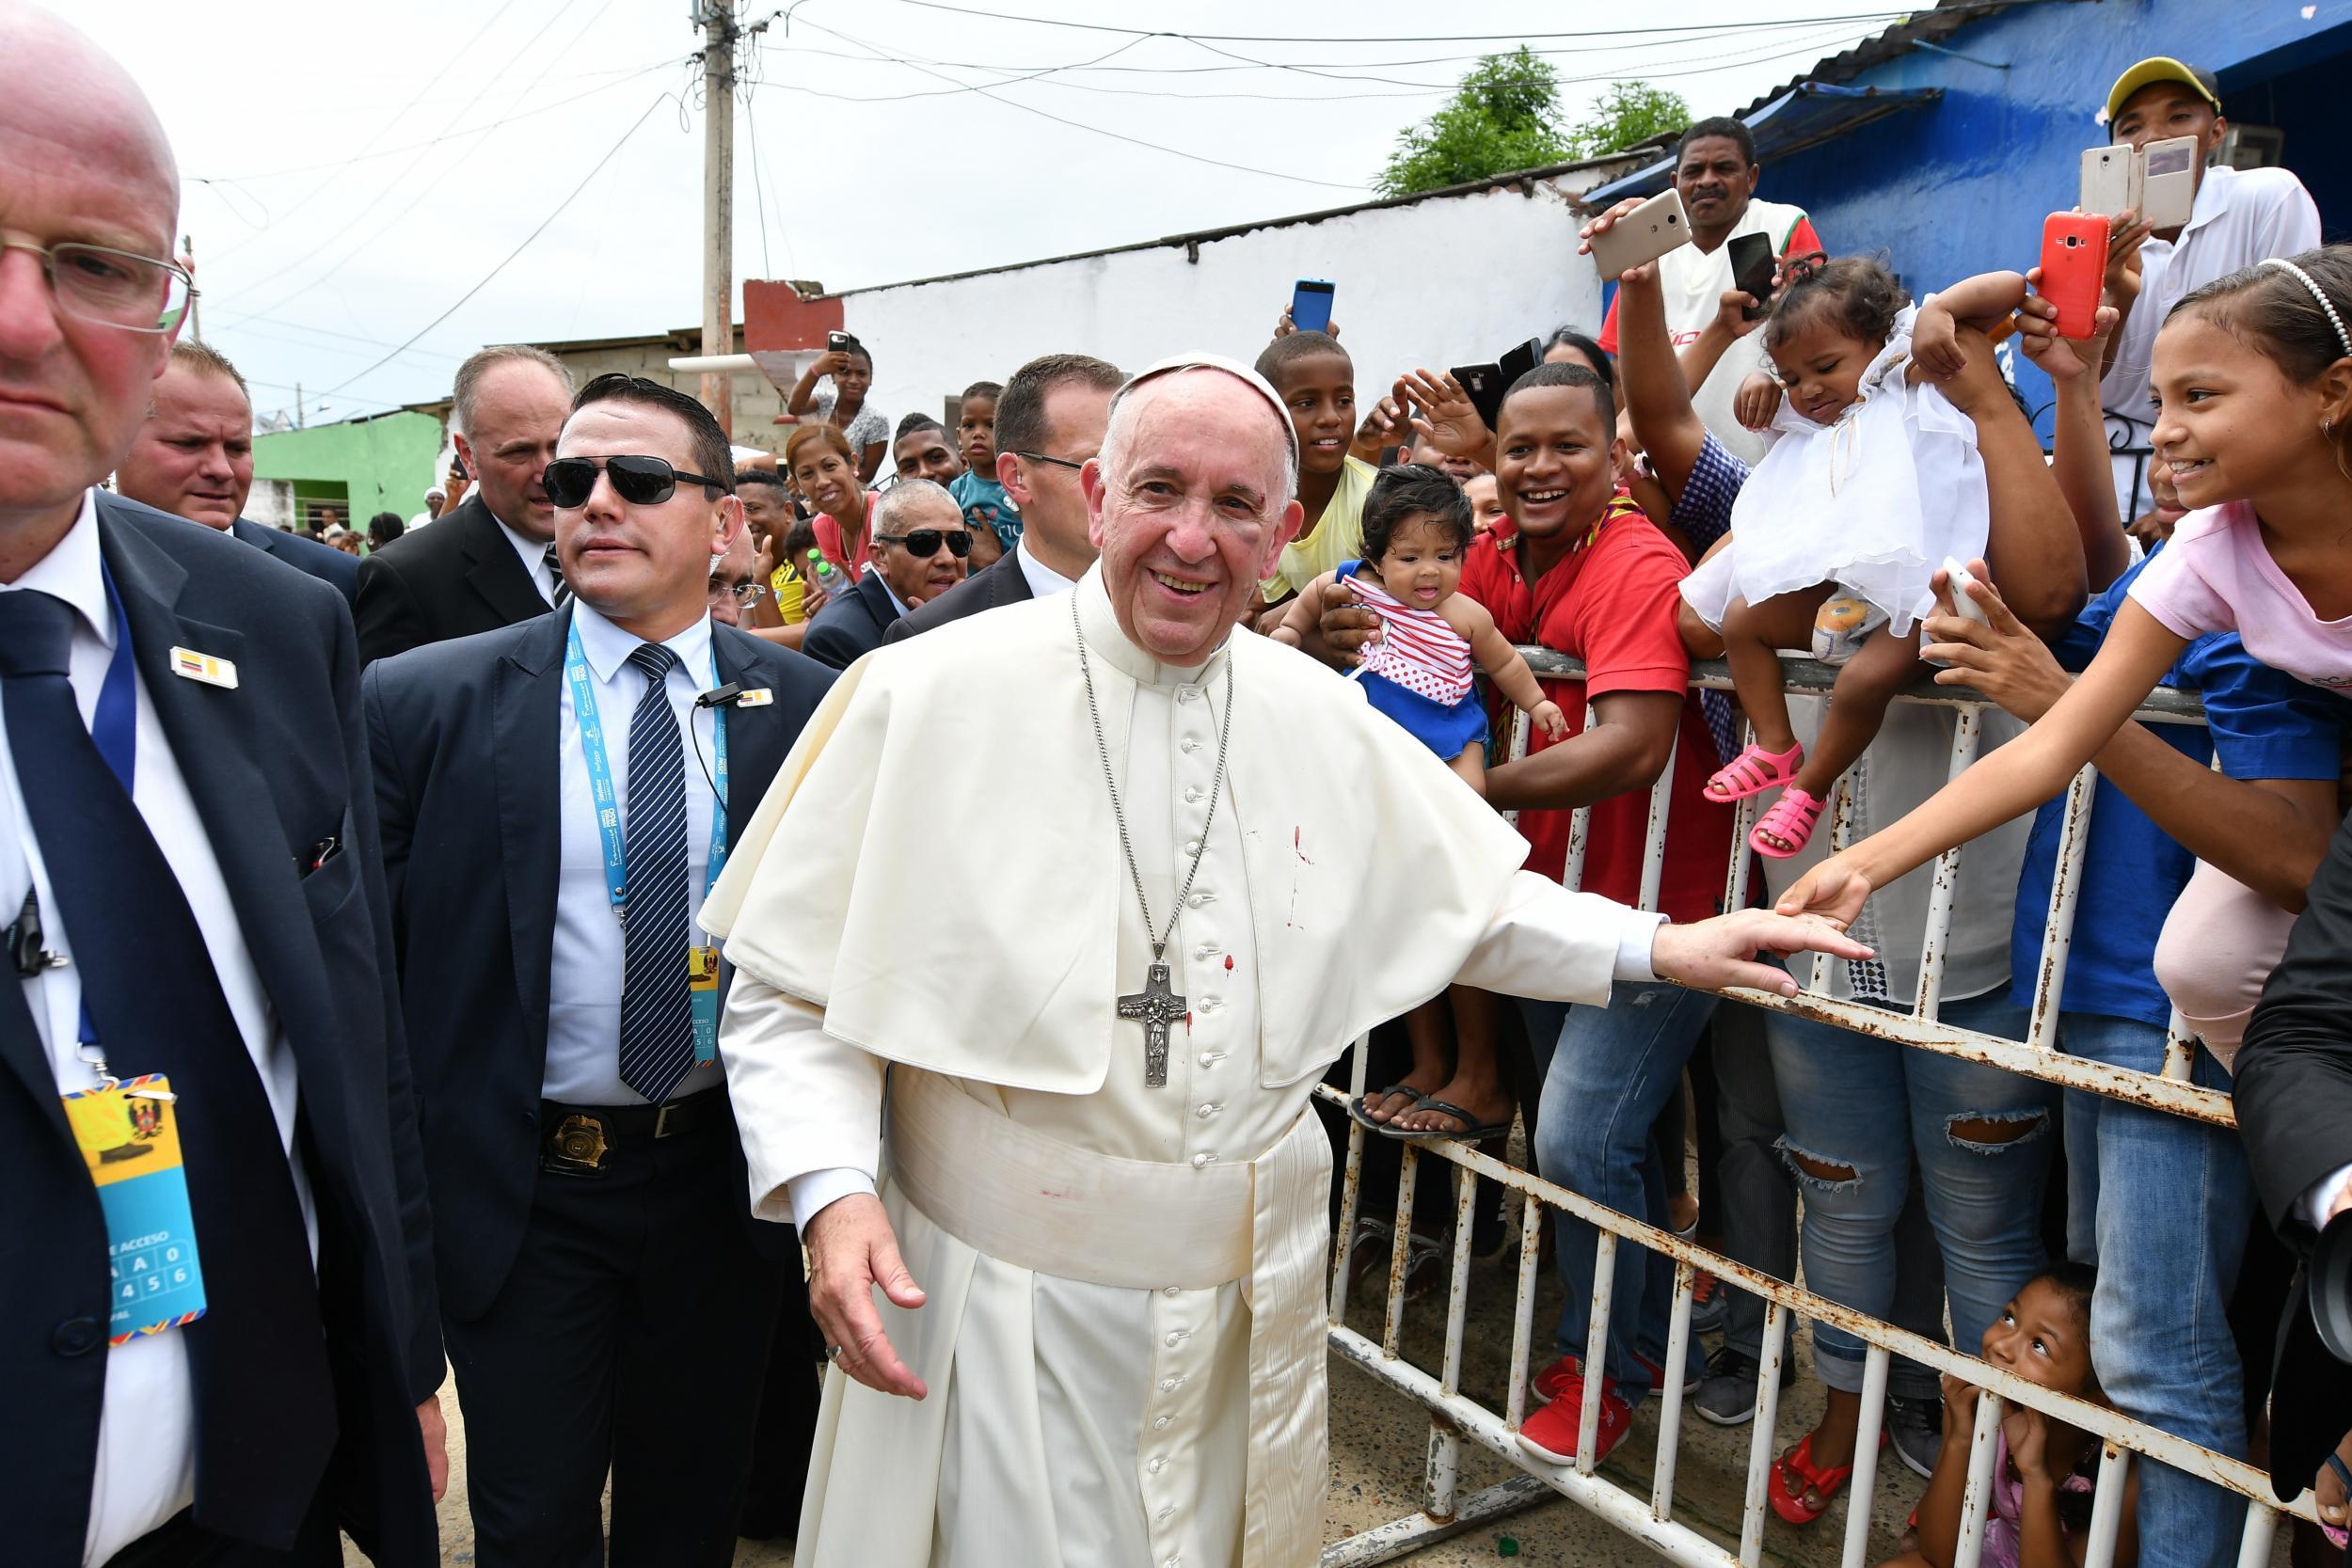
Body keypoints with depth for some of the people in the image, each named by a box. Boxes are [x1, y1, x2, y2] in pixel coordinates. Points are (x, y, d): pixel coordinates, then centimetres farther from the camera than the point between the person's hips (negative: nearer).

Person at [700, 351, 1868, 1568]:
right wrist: (831, 1193, -19)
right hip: (1001, 1298, -4)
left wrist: (1659, 947, 9)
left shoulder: (1326, 721, 3)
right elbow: (791, 989, -7)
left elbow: (1472, 903, 17)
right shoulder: (927, 698, -11)